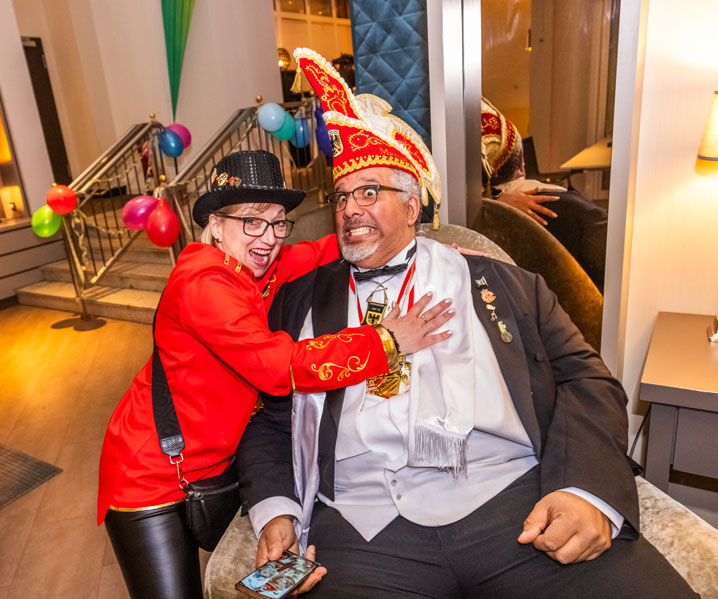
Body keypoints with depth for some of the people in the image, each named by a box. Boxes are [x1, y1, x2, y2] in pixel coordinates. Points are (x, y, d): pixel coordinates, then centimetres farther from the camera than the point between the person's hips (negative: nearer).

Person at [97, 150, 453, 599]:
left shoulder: (262, 268, -2)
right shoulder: (202, 280, -25)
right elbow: (278, 365, -33)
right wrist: (385, 341, -30)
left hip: (217, 465, 8)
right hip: (153, 480, -7)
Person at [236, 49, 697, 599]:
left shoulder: (495, 283, 13)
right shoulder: (302, 299, 16)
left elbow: (584, 379, 8)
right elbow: (267, 420, 16)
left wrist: (586, 489, -9)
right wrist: (275, 512, -1)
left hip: (516, 501, 0)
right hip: (365, 528, 1)